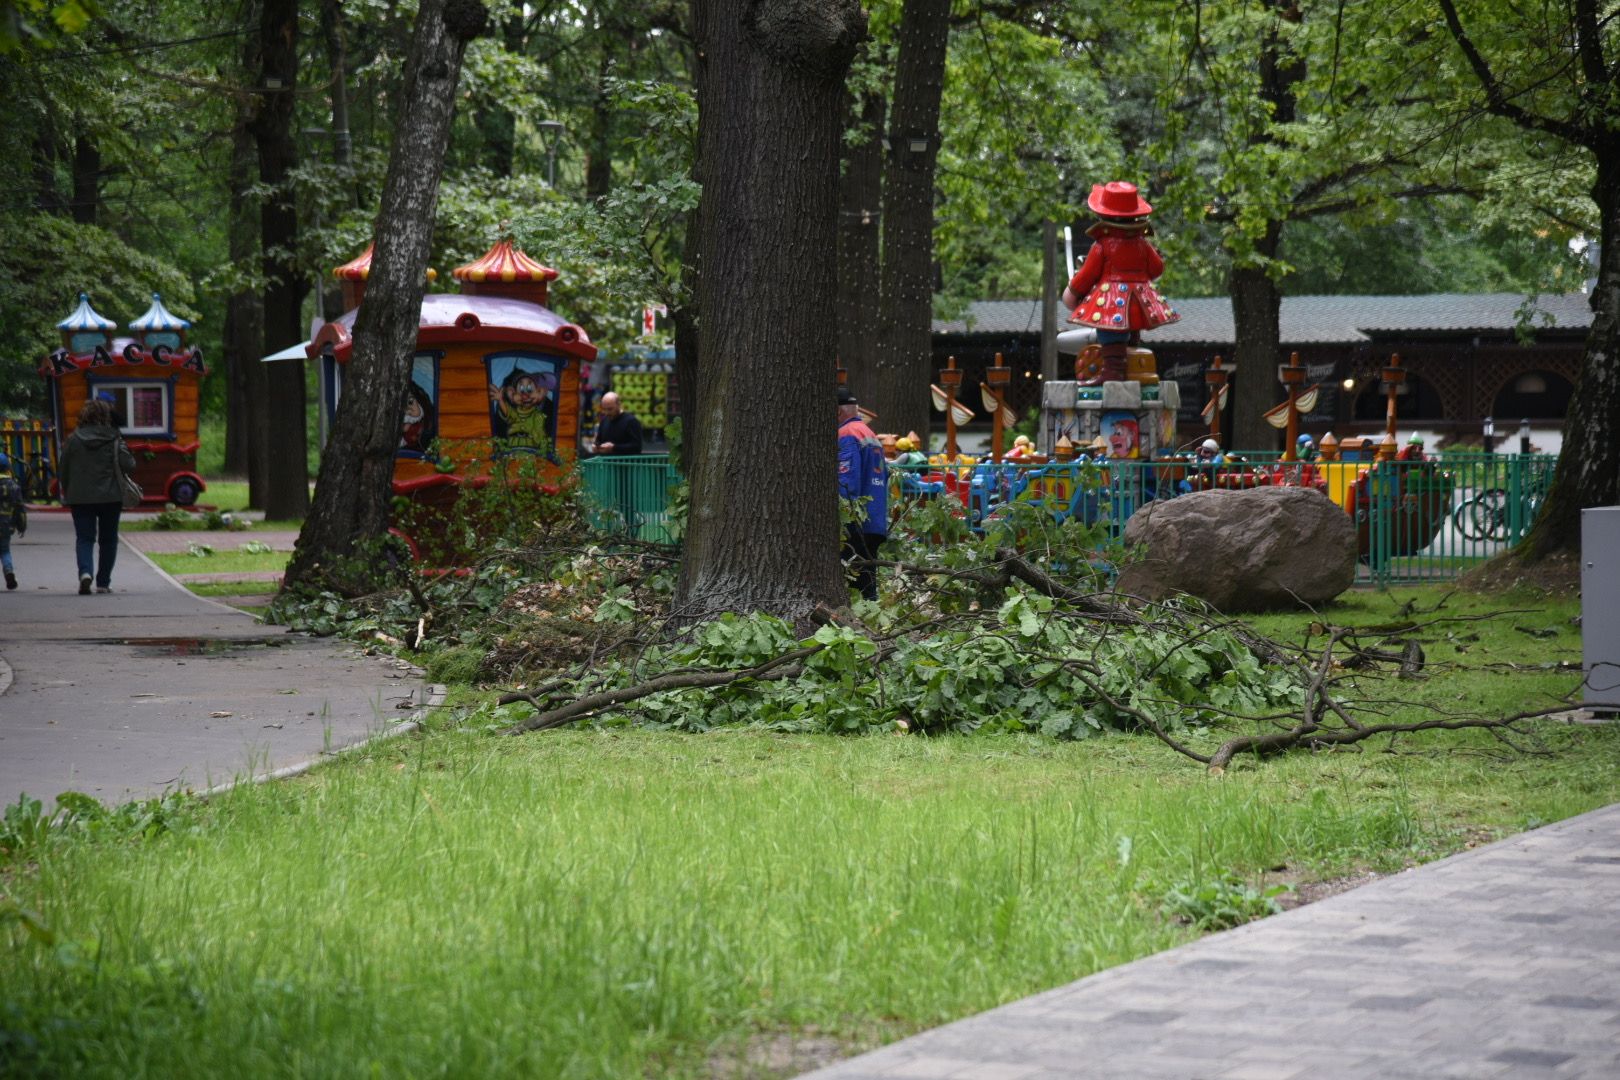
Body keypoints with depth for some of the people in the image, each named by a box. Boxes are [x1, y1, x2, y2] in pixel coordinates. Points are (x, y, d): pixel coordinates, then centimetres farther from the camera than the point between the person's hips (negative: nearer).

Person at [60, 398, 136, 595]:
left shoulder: (73, 440, -1)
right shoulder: (114, 439, -6)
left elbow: (64, 470, 5)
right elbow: (128, 465, -11)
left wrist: (66, 491, 19)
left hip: (80, 497, 1)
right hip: (110, 497, -1)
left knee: (84, 538, 4)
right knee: (108, 540, 12)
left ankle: (85, 572, -21)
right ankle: (103, 582, 11)